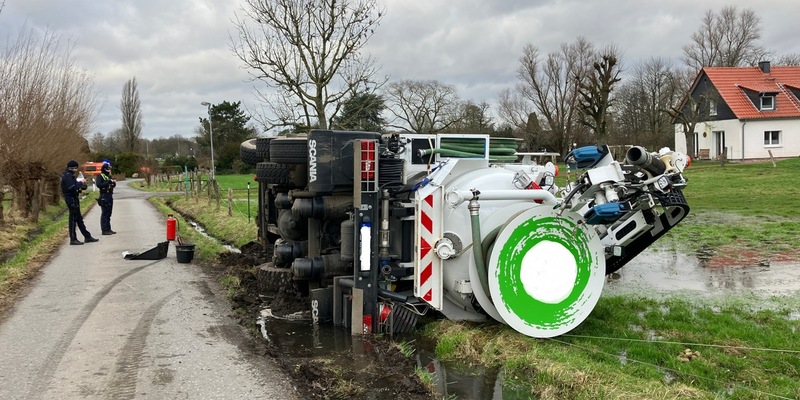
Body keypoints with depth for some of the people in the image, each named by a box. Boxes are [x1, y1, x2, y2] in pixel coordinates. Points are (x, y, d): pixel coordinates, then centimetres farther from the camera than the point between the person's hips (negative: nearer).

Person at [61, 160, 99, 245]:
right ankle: (73, 239, 1)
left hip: (74, 199, 11)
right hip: (71, 199, -11)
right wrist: (80, 183, -16)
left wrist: (82, 185, 1)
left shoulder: (70, 175, 16)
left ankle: (87, 236, 21)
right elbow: (71, 187, -27)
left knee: (79, 219, 14)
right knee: (73, 219, -5)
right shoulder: (67, 176, -15)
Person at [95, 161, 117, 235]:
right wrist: (108, 182, -26)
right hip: (104, 196, -8)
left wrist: (114, 183, 0)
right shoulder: (100, 176, -7)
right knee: (104, 213, -7)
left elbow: (113, 186, 23)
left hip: (110, 196, 8)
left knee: (109, 213, 12)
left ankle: (108, 229, 18)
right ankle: (104, 230, -6)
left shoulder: (109, 176, 17)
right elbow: (98, 185, -22)